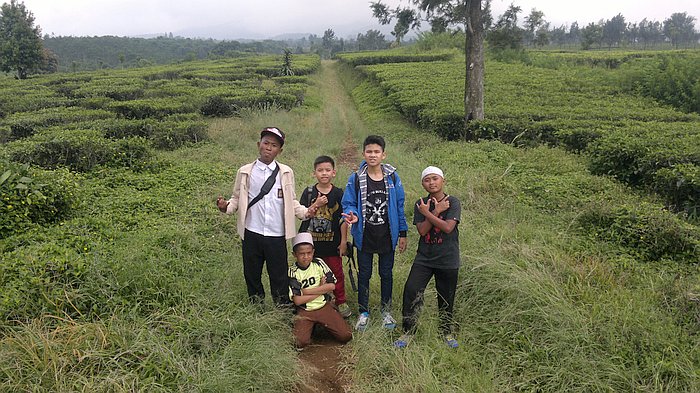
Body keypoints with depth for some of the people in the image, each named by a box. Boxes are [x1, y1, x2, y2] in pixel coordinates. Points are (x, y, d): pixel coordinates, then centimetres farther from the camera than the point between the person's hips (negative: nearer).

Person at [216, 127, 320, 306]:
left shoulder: (286, 173, 3)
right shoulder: (245, 172, 2)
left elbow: (291, 202, 6)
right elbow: (237, 199, 5)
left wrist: (305, 212, -10)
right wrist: (226, 206, -15)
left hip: (277, 235, 0)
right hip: (252, 233, 1)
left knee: (279, 275, 7)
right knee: (252, 273, 14)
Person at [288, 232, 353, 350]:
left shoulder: (318, 263, -2)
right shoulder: (293, 272, -8)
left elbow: (331, 286, -10)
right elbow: (297, 300, -15)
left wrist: (306, 291, -13)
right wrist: (321, 289, -10)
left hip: (324, 306, 2)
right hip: (304, 311, -2)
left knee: (346, 336, -11)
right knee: (300, 342, -24)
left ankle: (322, 324, 16)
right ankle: (310, 327, 9)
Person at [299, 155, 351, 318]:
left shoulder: (338, 193, -3)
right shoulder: (309, 192, -1)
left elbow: (343, 219, -1)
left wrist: (343, 241, -3)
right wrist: (316, 204, -19)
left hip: (332, 242, -1)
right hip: (311, 241, 1)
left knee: (337, 272, 7)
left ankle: (341, 302, 22)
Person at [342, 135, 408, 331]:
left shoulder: (392, 177, -4)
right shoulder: (356, 178, -8)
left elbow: (399, 206, 2)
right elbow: (348, 203, -3)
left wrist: (402, 234, 3)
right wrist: (352, 215, -26)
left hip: (387, 236, 1)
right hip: (365, 236, -1)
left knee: (386, 273, 14)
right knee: (364, 274, 11)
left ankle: (386, 310, 32)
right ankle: (363, 312, 26)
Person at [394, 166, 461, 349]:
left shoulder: (453, 202, -7)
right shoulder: (421, 204, 1)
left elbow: (448, 227, -20)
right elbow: (422, 230, -9)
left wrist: (427, 213, -15)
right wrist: (437, 212, -15)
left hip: (448, 260, -2)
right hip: (424, 258, 2)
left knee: (446, 297, 10)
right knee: (411, 291, -9)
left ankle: (447, 332, 33)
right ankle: (408, 332, 6)